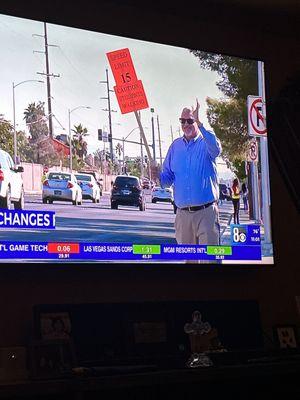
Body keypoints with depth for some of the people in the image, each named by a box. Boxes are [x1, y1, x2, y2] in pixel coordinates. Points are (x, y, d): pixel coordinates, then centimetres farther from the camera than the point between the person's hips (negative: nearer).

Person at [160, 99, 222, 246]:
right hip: (182, 214, 5)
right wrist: (158, 177, -9)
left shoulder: (206, 142, 0)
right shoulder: (175, 146, 14)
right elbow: (168, 178, 15)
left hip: (206, 212, -5)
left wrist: (199, 124, -35)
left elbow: (215, 149, -26)